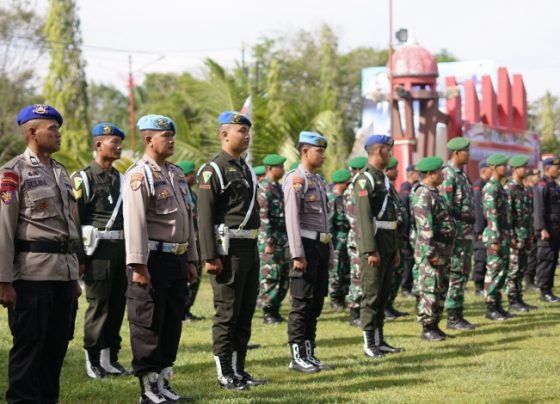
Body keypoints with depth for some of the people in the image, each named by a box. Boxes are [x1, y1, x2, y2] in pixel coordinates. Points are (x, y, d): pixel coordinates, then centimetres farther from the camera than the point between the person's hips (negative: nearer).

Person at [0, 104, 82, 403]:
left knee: (58, 343, 10)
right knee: (29, 344, -3)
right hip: (32, 274, -7)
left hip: (65, 273, 7)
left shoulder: (61, 173, 17)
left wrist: (75, 276, 19)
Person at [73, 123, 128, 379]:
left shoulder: (119, 178, 15)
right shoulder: (83, 179, -5)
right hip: (99, 250, -6)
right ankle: (92, 361, 6)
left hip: (121, 249, 6)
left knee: (117, 305, 7)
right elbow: (74, 220, -8)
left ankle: (110, 358, 16)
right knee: (98, 305, -3)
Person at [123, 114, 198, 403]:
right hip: (152, 260, -8)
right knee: (147, 327, -1)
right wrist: (138, 265, -22)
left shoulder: (176, 174, 15)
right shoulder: (139, 175, -11)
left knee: (172, 324, 13)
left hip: (176, 260, 8)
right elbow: (135, 223, -18)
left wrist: (191, 259, 17)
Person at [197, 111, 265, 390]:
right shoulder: (213, 170, -9)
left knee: (246, 312, 11)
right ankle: (225, 374, 4)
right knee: (227, 314, -3)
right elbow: (205, 217, -14)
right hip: (228, 249, -8)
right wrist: (210, 257, -19)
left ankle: (239, 369, 18)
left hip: (250, 248, 8)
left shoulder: (246, 169, 17)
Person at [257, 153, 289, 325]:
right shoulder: (264, 188, -12)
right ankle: (268, 313, 2)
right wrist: (268, 242, -21)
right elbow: (263, 217, -18)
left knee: (284, 277, 11)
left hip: (283, 239, 9)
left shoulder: (278, 187, 16)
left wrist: (288, 240, 19)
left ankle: (275, 309, 19)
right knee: (270, 277, -5)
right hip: (270, 239, -9)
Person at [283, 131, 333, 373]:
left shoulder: (319, 180, 17)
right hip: (306, 245, -9)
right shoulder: (296, 179, -10)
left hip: (321, 245, 9)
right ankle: (297, 357, -1)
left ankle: (309, 354, 16)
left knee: (316, 303, 10)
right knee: (302, 304, -5)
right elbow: (292, 219, -16)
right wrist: (298, 254, -22)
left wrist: (329, 253, 19)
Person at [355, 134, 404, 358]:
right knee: (372, 296, -5)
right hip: (374, 244, -9)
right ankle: (369, 344, -1)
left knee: (383, 295, 11)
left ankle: (379, 340, 17)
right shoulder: (365, 179, -13)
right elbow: (364, 216, -19)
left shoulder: (384, 178, 17)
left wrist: (395, 248, 20)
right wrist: (371, 251, -24)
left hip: (388, 245, 9)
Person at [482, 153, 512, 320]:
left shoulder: (500, 187, 15)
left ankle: (497, 305, 18)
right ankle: (490, 308, -1)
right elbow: (491, 216, -20)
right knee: (494, 271, -5)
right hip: (496, 236, -10)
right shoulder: (490, 188, -15)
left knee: (502, 270, 12)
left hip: (504, 236, 10)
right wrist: (495, 240, -23)